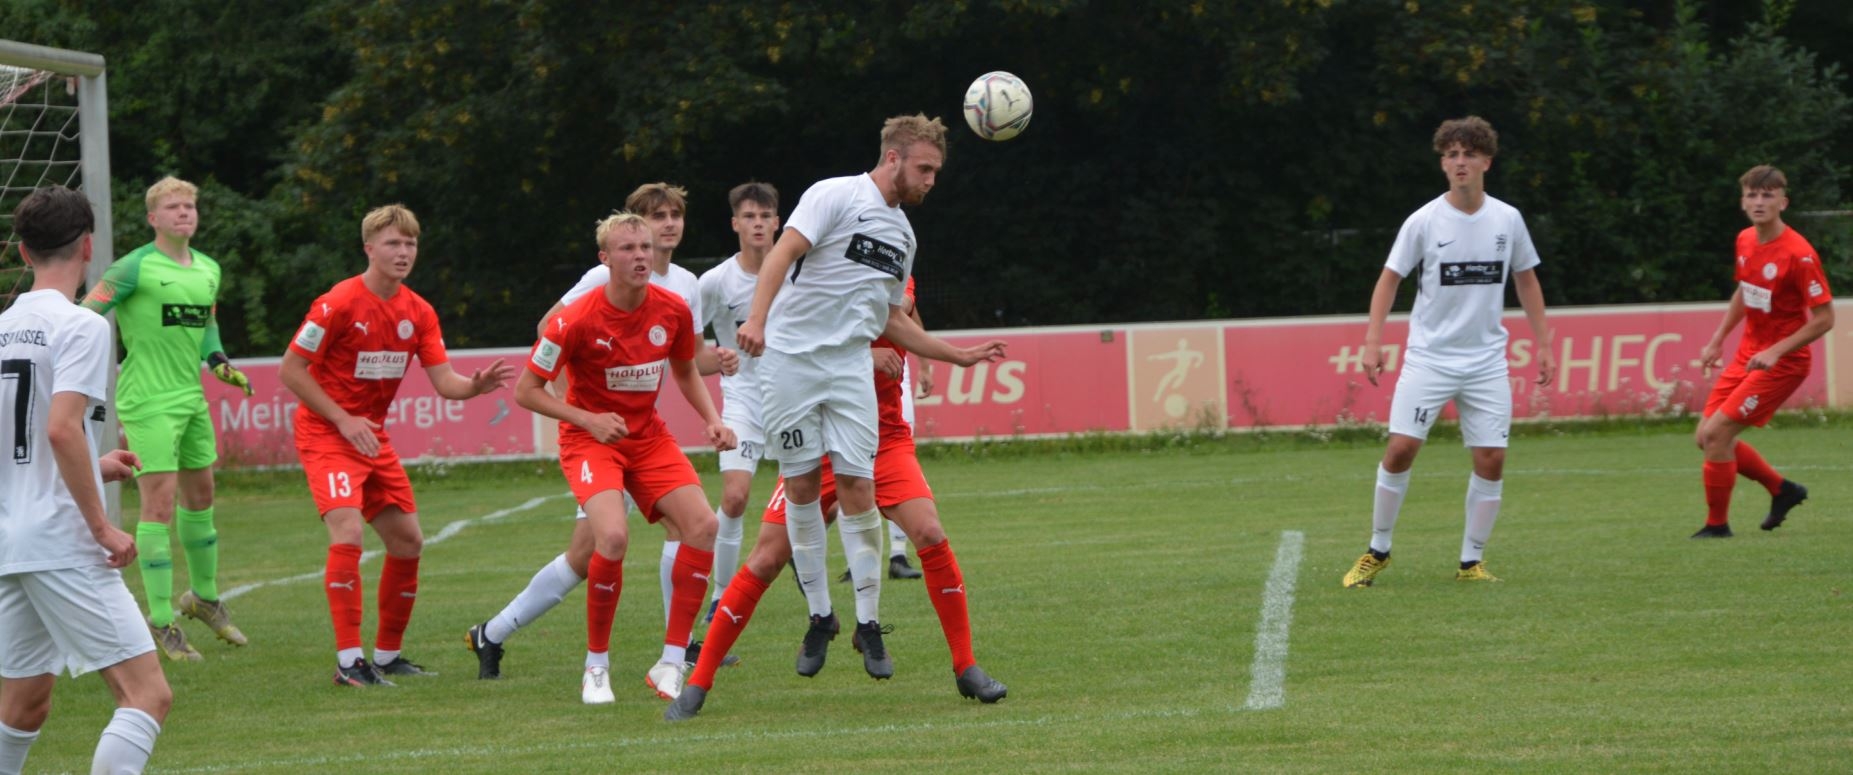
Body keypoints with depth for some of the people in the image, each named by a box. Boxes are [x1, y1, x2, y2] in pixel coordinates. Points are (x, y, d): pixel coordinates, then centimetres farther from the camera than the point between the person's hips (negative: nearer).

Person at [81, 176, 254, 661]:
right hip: (147, 401, -8)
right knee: (160, 502, -10)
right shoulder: (136, 268, -11)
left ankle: (204, 596, 38)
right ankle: (161, 621, -6)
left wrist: (219, 363, 11)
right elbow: (84, 316, -10)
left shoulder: (208, 270, 11)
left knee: (200, 495, 18)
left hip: (191, 398, 8)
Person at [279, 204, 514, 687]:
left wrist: (476, 386, -24)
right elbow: (291, 370, -14)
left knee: (408, 542, 8)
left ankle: (388, 655, 23)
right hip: (326, 434, -8)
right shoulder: (340, 304, -17)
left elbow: (444, 382, -1)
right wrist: (344, 420, -19)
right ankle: (348, 661, -21)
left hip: (374, 438, 8)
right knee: (347, 534, -23)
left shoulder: (417, 313, 3)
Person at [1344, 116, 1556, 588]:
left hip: (1486, 361, 2)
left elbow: (1526, 281, 14)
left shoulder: (1508, 220, 3)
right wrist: (1373, 340, -10)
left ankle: (1471, 561, 8)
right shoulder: (1424, 222, -5)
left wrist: (1543, 343, 10)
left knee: (1491, 459, -5)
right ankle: (1378, 551, 4)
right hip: (1429, 355, -2)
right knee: (1401, 447, -12)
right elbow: (1390, 278, 1)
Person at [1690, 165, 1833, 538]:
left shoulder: (1798, 254, -22)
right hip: (1748, 354, 8)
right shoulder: (1745, 241, 3)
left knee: (1716, 433, -15)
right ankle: (1782, 490, 26)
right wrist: (1717, 341, 18)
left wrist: (1775, 352, -25)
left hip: (1782, 362, -8)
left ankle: (1717, 524, 1)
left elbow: (1824, 318, -20)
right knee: (1706, 436, 8)